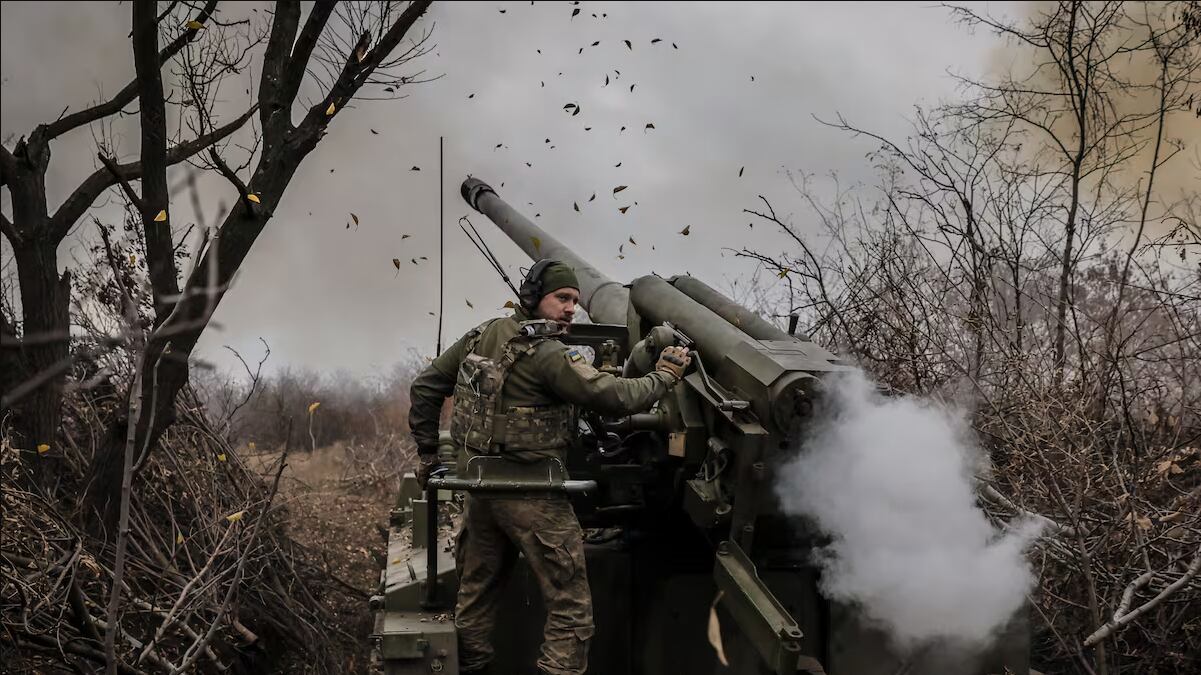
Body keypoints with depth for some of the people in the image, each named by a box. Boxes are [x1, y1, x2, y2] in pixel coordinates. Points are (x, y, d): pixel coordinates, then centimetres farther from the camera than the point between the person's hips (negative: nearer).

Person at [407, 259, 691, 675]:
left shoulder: (482, 336, 7)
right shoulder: (547, 354, -16)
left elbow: (425, 388, 11)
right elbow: (613, 397, -19)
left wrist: (427, 453, 19)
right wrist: (664, 377, -3)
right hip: (532, 496, -8)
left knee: (477, 594, 19)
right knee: (570, 607, 0)